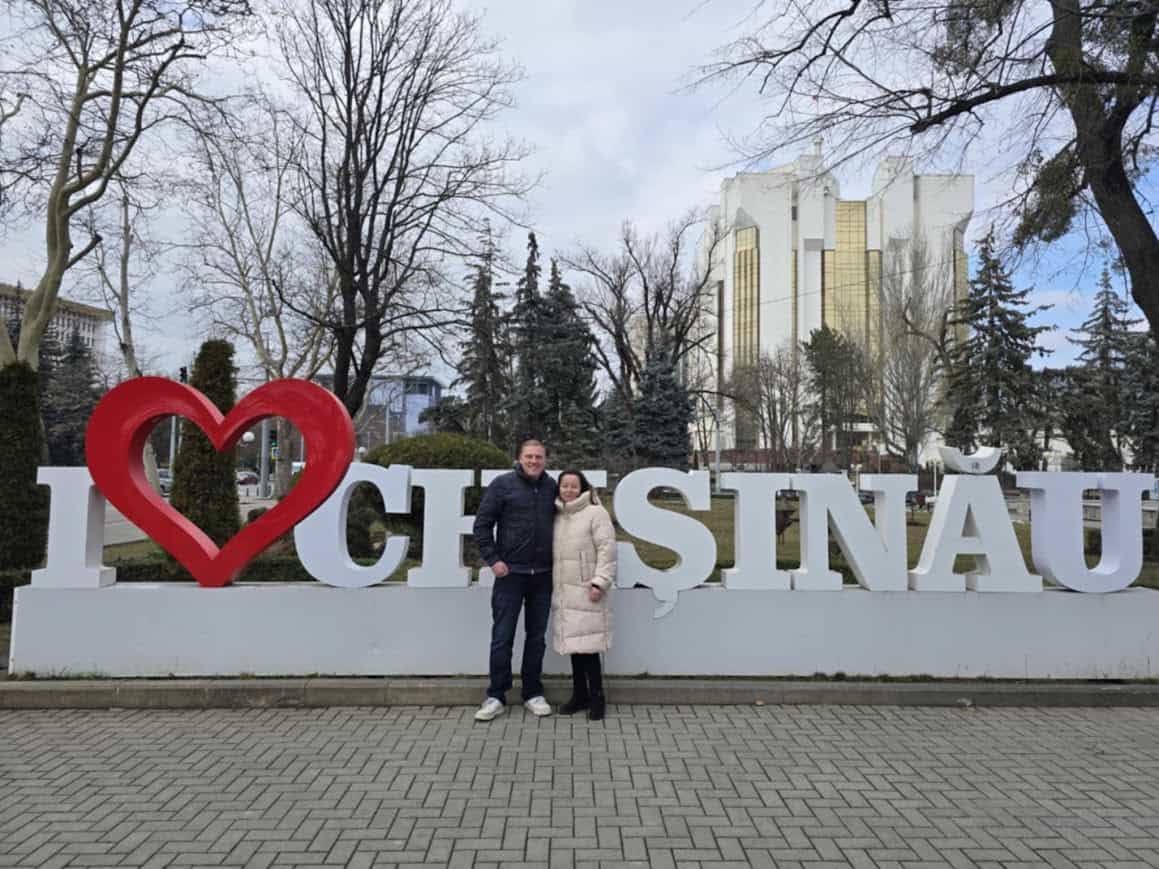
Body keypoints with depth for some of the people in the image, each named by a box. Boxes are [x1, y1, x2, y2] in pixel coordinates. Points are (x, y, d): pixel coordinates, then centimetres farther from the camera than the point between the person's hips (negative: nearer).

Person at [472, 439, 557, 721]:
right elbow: (482, 524, -5)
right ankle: (496, 697, 13)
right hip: (510, 573, -3)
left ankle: (533, 693, 23)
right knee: (502, 637, 2)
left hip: (543, 574, 3)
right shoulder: (503, 484, -5)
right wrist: (493, 559, -10)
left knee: (537, 637, 11)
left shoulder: (552, 487, 5)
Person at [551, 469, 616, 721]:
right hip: (564, 592, 6)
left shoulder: (596, 513, -6)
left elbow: (606, 551, -11)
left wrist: (599, 582, -17)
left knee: (587, 645, -5)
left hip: (586, 591, -6)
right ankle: (579, 695, 21)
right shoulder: (557, 516, 13)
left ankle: (596, 697, 7)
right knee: (573, 644, 11)